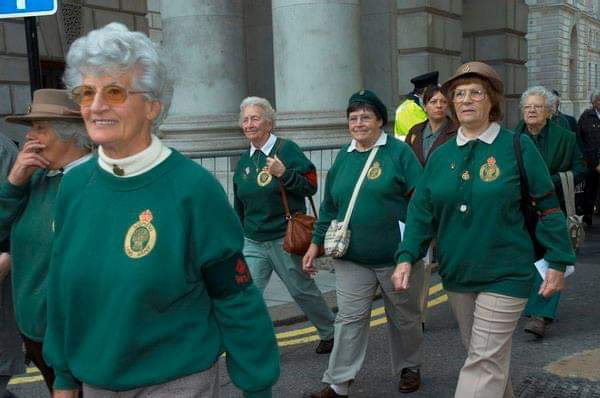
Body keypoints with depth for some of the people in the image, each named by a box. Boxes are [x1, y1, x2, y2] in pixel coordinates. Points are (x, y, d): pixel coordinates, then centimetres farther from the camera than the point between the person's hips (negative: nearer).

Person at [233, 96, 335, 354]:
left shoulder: (286, 149, -8)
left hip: (285, 238, -5)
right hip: (253, 242, 5)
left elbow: (311, 186, -11)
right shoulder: (244, 160, 10)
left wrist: (284, 174, -25)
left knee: (303, 290, 10)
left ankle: (331, 333, 33)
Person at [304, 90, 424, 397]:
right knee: (350, 319, 3)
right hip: (352, 258, 3)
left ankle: (409, 368, 35)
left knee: (404, 317, 14)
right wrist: (316, 243, 11)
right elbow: (329, 206, 13)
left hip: (396, 256, -3)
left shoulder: (399, 152, -5)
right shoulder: (344, 157, 8)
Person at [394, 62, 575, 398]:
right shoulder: (441, 156, 6)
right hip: (457, 275, 5)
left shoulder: (517, 147, -7)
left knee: (486, 362, -4)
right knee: (483, 354, 19)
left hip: (505, 275, -5)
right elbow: (421, 211, 4)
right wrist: (407, 257, -8)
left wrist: (558, 263, -6)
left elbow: (548, 207, -5)